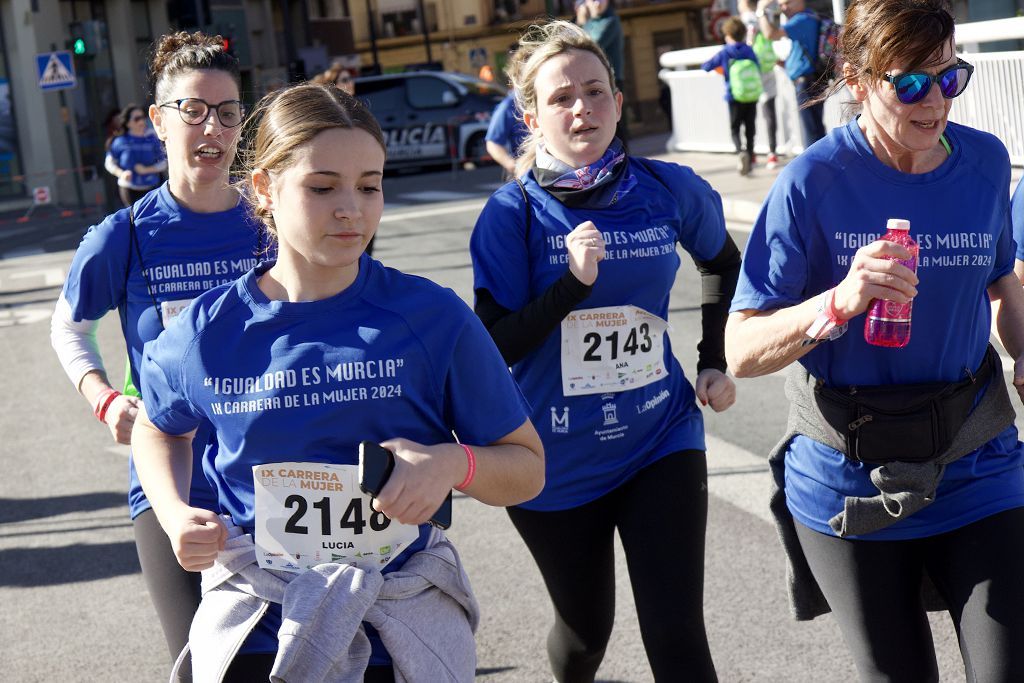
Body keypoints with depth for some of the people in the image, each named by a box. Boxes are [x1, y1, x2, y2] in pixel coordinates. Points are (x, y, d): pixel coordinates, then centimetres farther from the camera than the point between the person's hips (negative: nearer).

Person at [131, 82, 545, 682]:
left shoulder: (433, 317, -9)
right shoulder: (207, 334, -5)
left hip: (404, 634, 0)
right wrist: (176, 514, -1)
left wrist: (453, 463, -22)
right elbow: (159, 429, 18)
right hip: (255, 633, 1)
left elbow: (527, 468, -1)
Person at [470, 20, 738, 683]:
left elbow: (724, 263, 16)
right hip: (558, 461, -1)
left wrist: (717, 363, 11)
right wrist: (574, 281, -28)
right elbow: (497, 346, -16)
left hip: (660, 440, 1)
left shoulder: (670, 190, -5)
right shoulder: (514, 213, -12)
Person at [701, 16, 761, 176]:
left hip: (735, 98, -2)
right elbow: (758, 68, 6)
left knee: (735, 129, 2)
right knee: (750, 128, 13)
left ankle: (741, 151, -24)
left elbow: (706, 66, 2)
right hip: (752, 97, 2)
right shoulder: (749, 50, -2)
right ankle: (750, 155, 16)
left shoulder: (724, 53, -7)